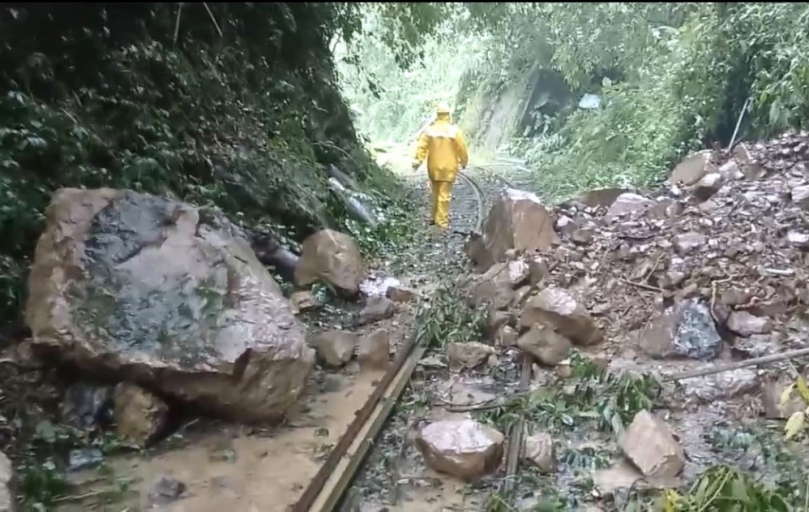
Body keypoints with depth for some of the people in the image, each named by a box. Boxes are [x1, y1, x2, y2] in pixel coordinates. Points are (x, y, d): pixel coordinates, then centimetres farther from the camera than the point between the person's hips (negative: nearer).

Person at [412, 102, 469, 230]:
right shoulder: (454, 130, -8)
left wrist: (417, 161, -6)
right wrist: (464, 161, 11)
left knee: (435, 192, 18)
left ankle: (435, 217, 28)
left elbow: (422, 146, -8)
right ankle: (442, 221, -2)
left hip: (434, 167, 3)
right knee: (444, 194, -1)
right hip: (448, 167, -3)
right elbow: (462, 148, -4)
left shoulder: (429, 129, -3)